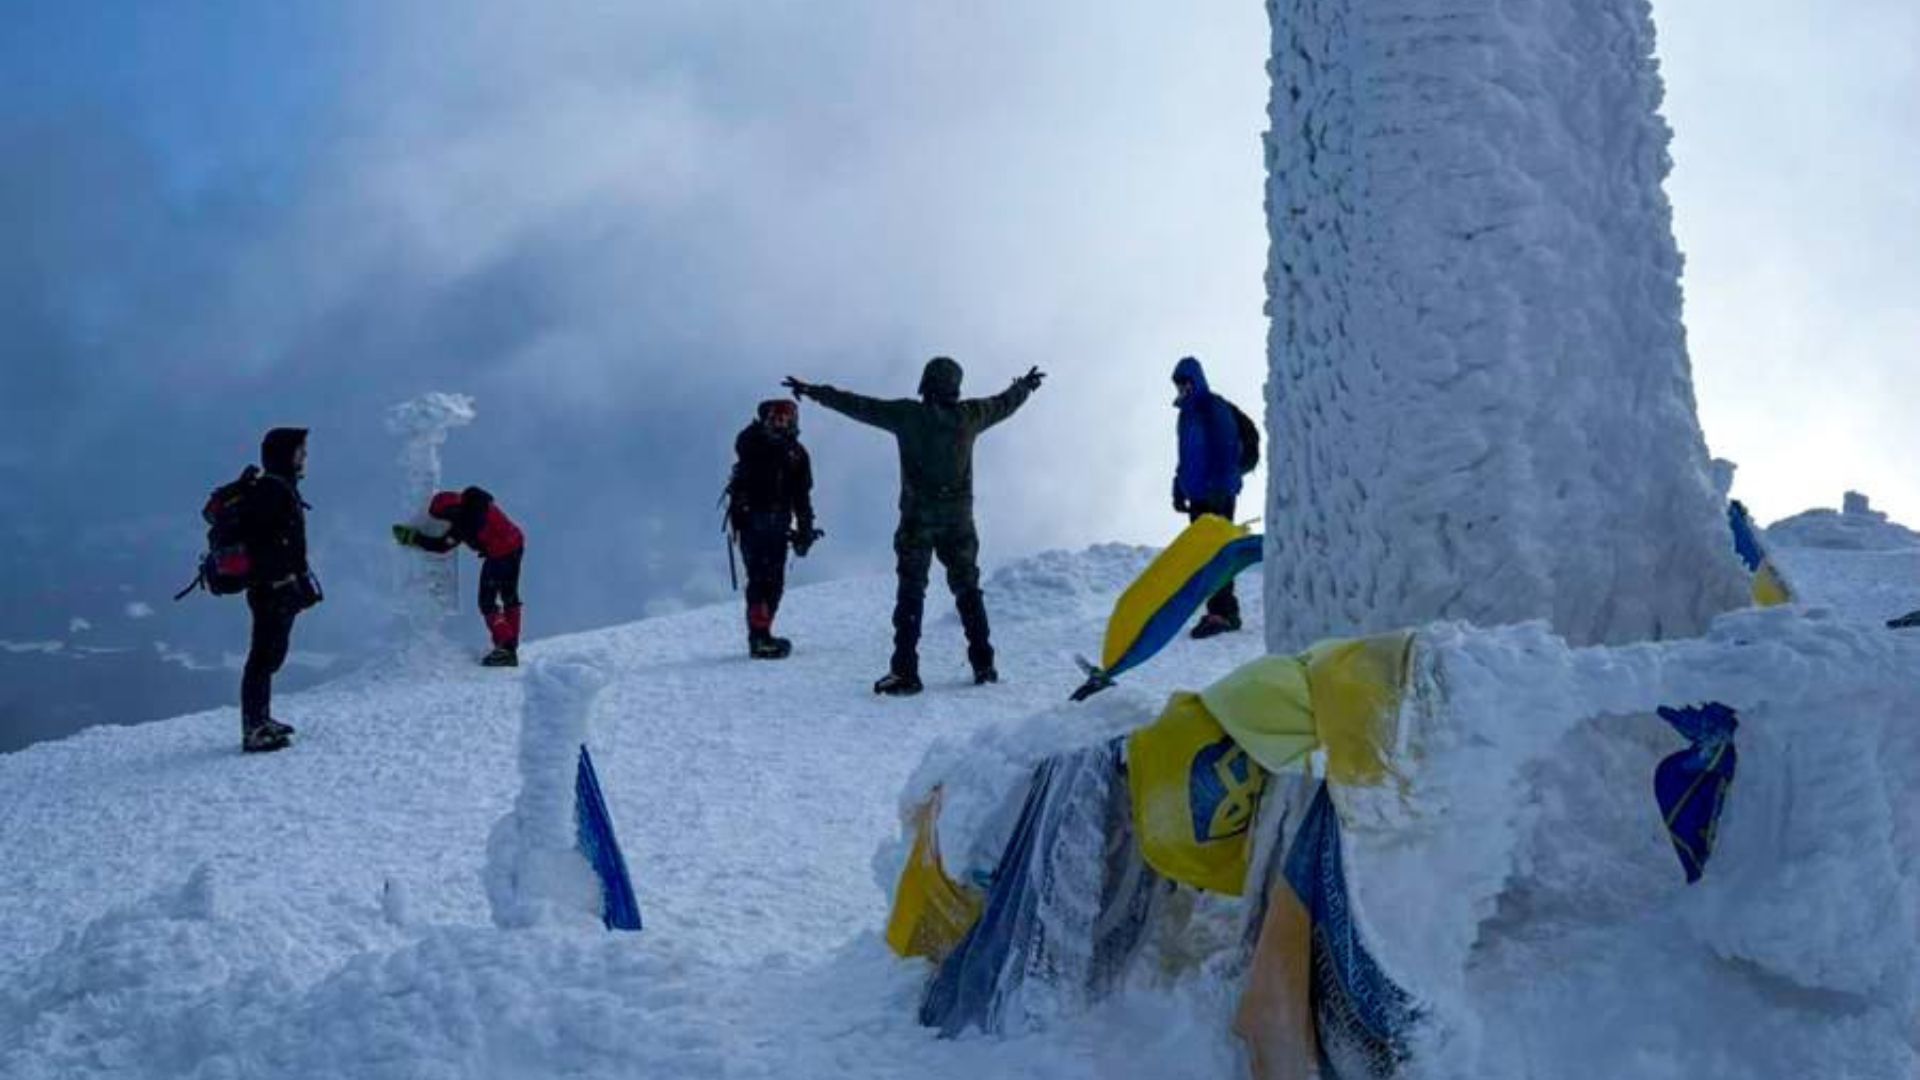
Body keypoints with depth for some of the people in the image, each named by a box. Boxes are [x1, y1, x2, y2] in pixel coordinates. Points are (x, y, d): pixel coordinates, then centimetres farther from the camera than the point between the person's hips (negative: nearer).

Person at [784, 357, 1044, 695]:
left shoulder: (907, 415, -8)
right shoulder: (969, 416, 1)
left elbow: (858, 406, -5)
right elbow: (1003, 403, 20)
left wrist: (813, 391, 4)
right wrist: (1026, 386, 41)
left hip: (917, 519, -3)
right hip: (959, 519, 3)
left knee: (910, 593, -1)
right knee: (967, 589, 14)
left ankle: (905, 672, -8)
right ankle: (983, 665, 15)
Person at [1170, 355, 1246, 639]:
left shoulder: (1215, 409, -10)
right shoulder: (1186, 413, 18)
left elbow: (1226, 451, -16)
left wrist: (1219, 488, -21)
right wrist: (1179, 490, 21)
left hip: (1217, 495, -9)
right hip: (1197, 494, 9)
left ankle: (1223, 612, -14)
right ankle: (1220, 610, 16)